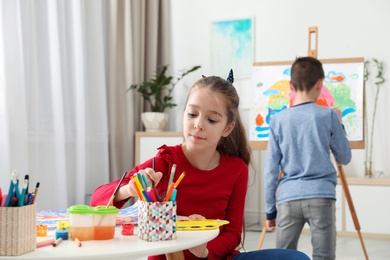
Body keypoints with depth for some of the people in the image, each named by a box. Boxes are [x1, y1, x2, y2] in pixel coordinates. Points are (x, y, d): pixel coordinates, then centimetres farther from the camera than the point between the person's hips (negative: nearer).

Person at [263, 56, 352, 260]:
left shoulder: (278, 120, 4)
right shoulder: (328, 115, 0)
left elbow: (270, 169, 4)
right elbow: (344, 158, 11)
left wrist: (270, 210, 11)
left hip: (287, 199, 2)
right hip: (320, 196, -1)